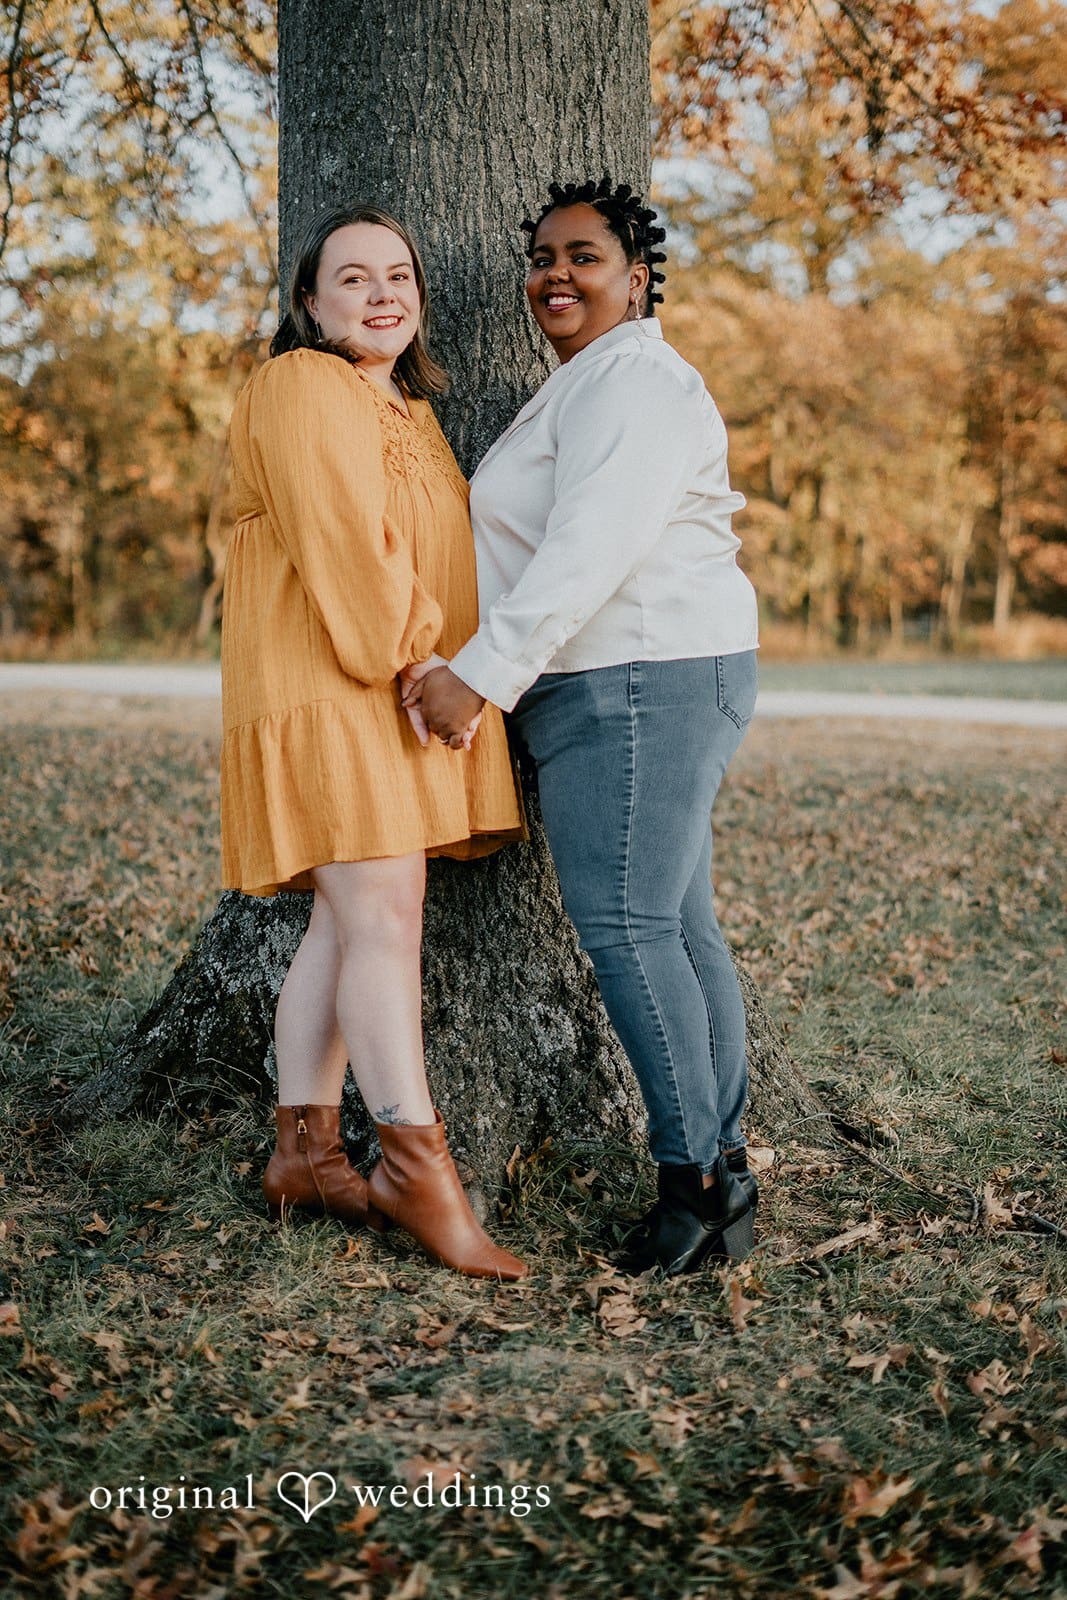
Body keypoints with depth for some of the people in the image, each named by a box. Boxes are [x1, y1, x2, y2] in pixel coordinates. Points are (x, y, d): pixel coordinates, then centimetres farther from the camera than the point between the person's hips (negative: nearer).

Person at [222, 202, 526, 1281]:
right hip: (327, 687, -9)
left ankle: (304, 1152, 14)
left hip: (401, 700, 9)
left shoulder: (409, 411, 24)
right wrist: (415, 663, -17)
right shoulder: (300, 387, -5)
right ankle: (415, 1168, -11)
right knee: (384, 916, -14)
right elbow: (342, 545, -16)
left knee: (344, 925, 8)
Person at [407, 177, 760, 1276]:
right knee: (674, 927, 8)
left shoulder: (631, 377, -9)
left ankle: (695, 1177, -6)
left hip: (641, 681, -11)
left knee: (623, 921, -12)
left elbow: (591, 548, -21)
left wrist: (483, 671, -23)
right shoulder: (589, 384, 25)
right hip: (635, 689, 11)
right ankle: (723, 1172, 12)